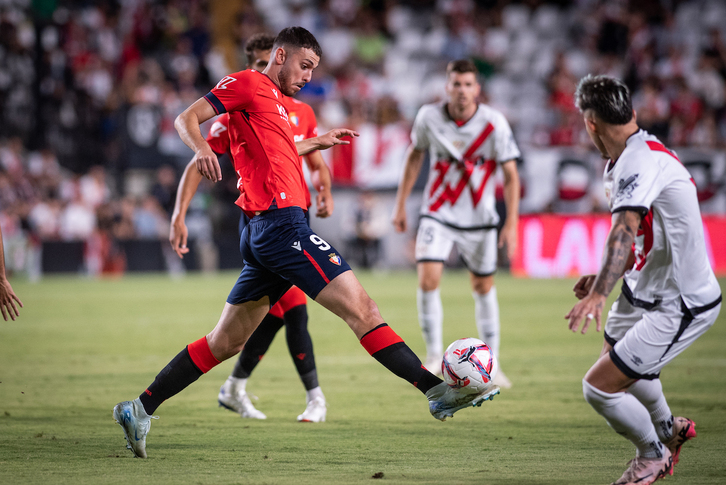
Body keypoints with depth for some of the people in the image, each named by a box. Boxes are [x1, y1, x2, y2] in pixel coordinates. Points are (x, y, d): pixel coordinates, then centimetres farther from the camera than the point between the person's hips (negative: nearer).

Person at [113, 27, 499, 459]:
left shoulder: (274, 101, 26)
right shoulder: (248, 84, -1)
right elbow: (187, 119, -7)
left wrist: (318, 143, 38)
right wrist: (201, 147, -28)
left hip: (266, 234, 10)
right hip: (281, 224, -10)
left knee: (225, 343, 11)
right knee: (362, 308, -13)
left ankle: (140, 410, 12)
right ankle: (436, 390, -17)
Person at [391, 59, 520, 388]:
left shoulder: (494, 123, -15)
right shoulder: (429, 117, -9)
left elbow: (510, 175, -9)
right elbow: (415, 155, 9)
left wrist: (511, 224, -15)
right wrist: (401, 204, 9)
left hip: (479, 218, 0)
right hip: (437, 214, 0)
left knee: (483, 286, 8)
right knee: (428, 280, -16)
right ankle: (434, 355, 1)